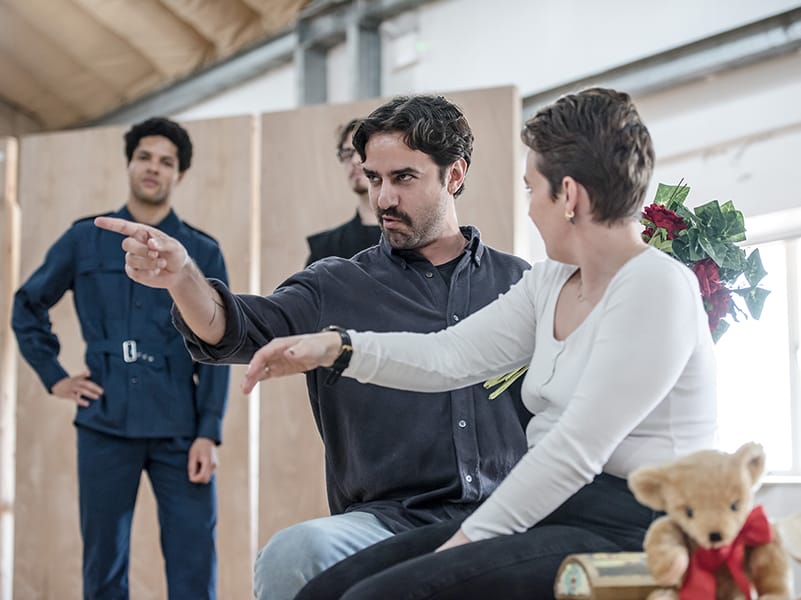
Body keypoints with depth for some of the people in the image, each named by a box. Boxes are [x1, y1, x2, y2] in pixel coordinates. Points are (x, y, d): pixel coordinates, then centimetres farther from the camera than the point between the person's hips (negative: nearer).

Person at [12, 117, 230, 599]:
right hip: (105, 426, 1)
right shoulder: (85, 240, 8)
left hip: (179, 430, -1)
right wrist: (54, 376, 8)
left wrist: (209, 433, -7)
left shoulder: (203, 254, 6)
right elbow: (29, 304, 19)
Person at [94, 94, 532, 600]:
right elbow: (240, 330, -5)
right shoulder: (335, 288, 11)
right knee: (291, 556, -32)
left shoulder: (519, 283, 15)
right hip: (389, 520, 0)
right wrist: (182, 278, -25)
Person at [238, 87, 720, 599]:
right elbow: (450, 356, 14)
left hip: (625, 535, -8)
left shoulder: (656, 288, -13)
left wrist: (470, 537, -16)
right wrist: (337, 348, 3)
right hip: (556, 516, 9)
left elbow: (577, 450, -19)